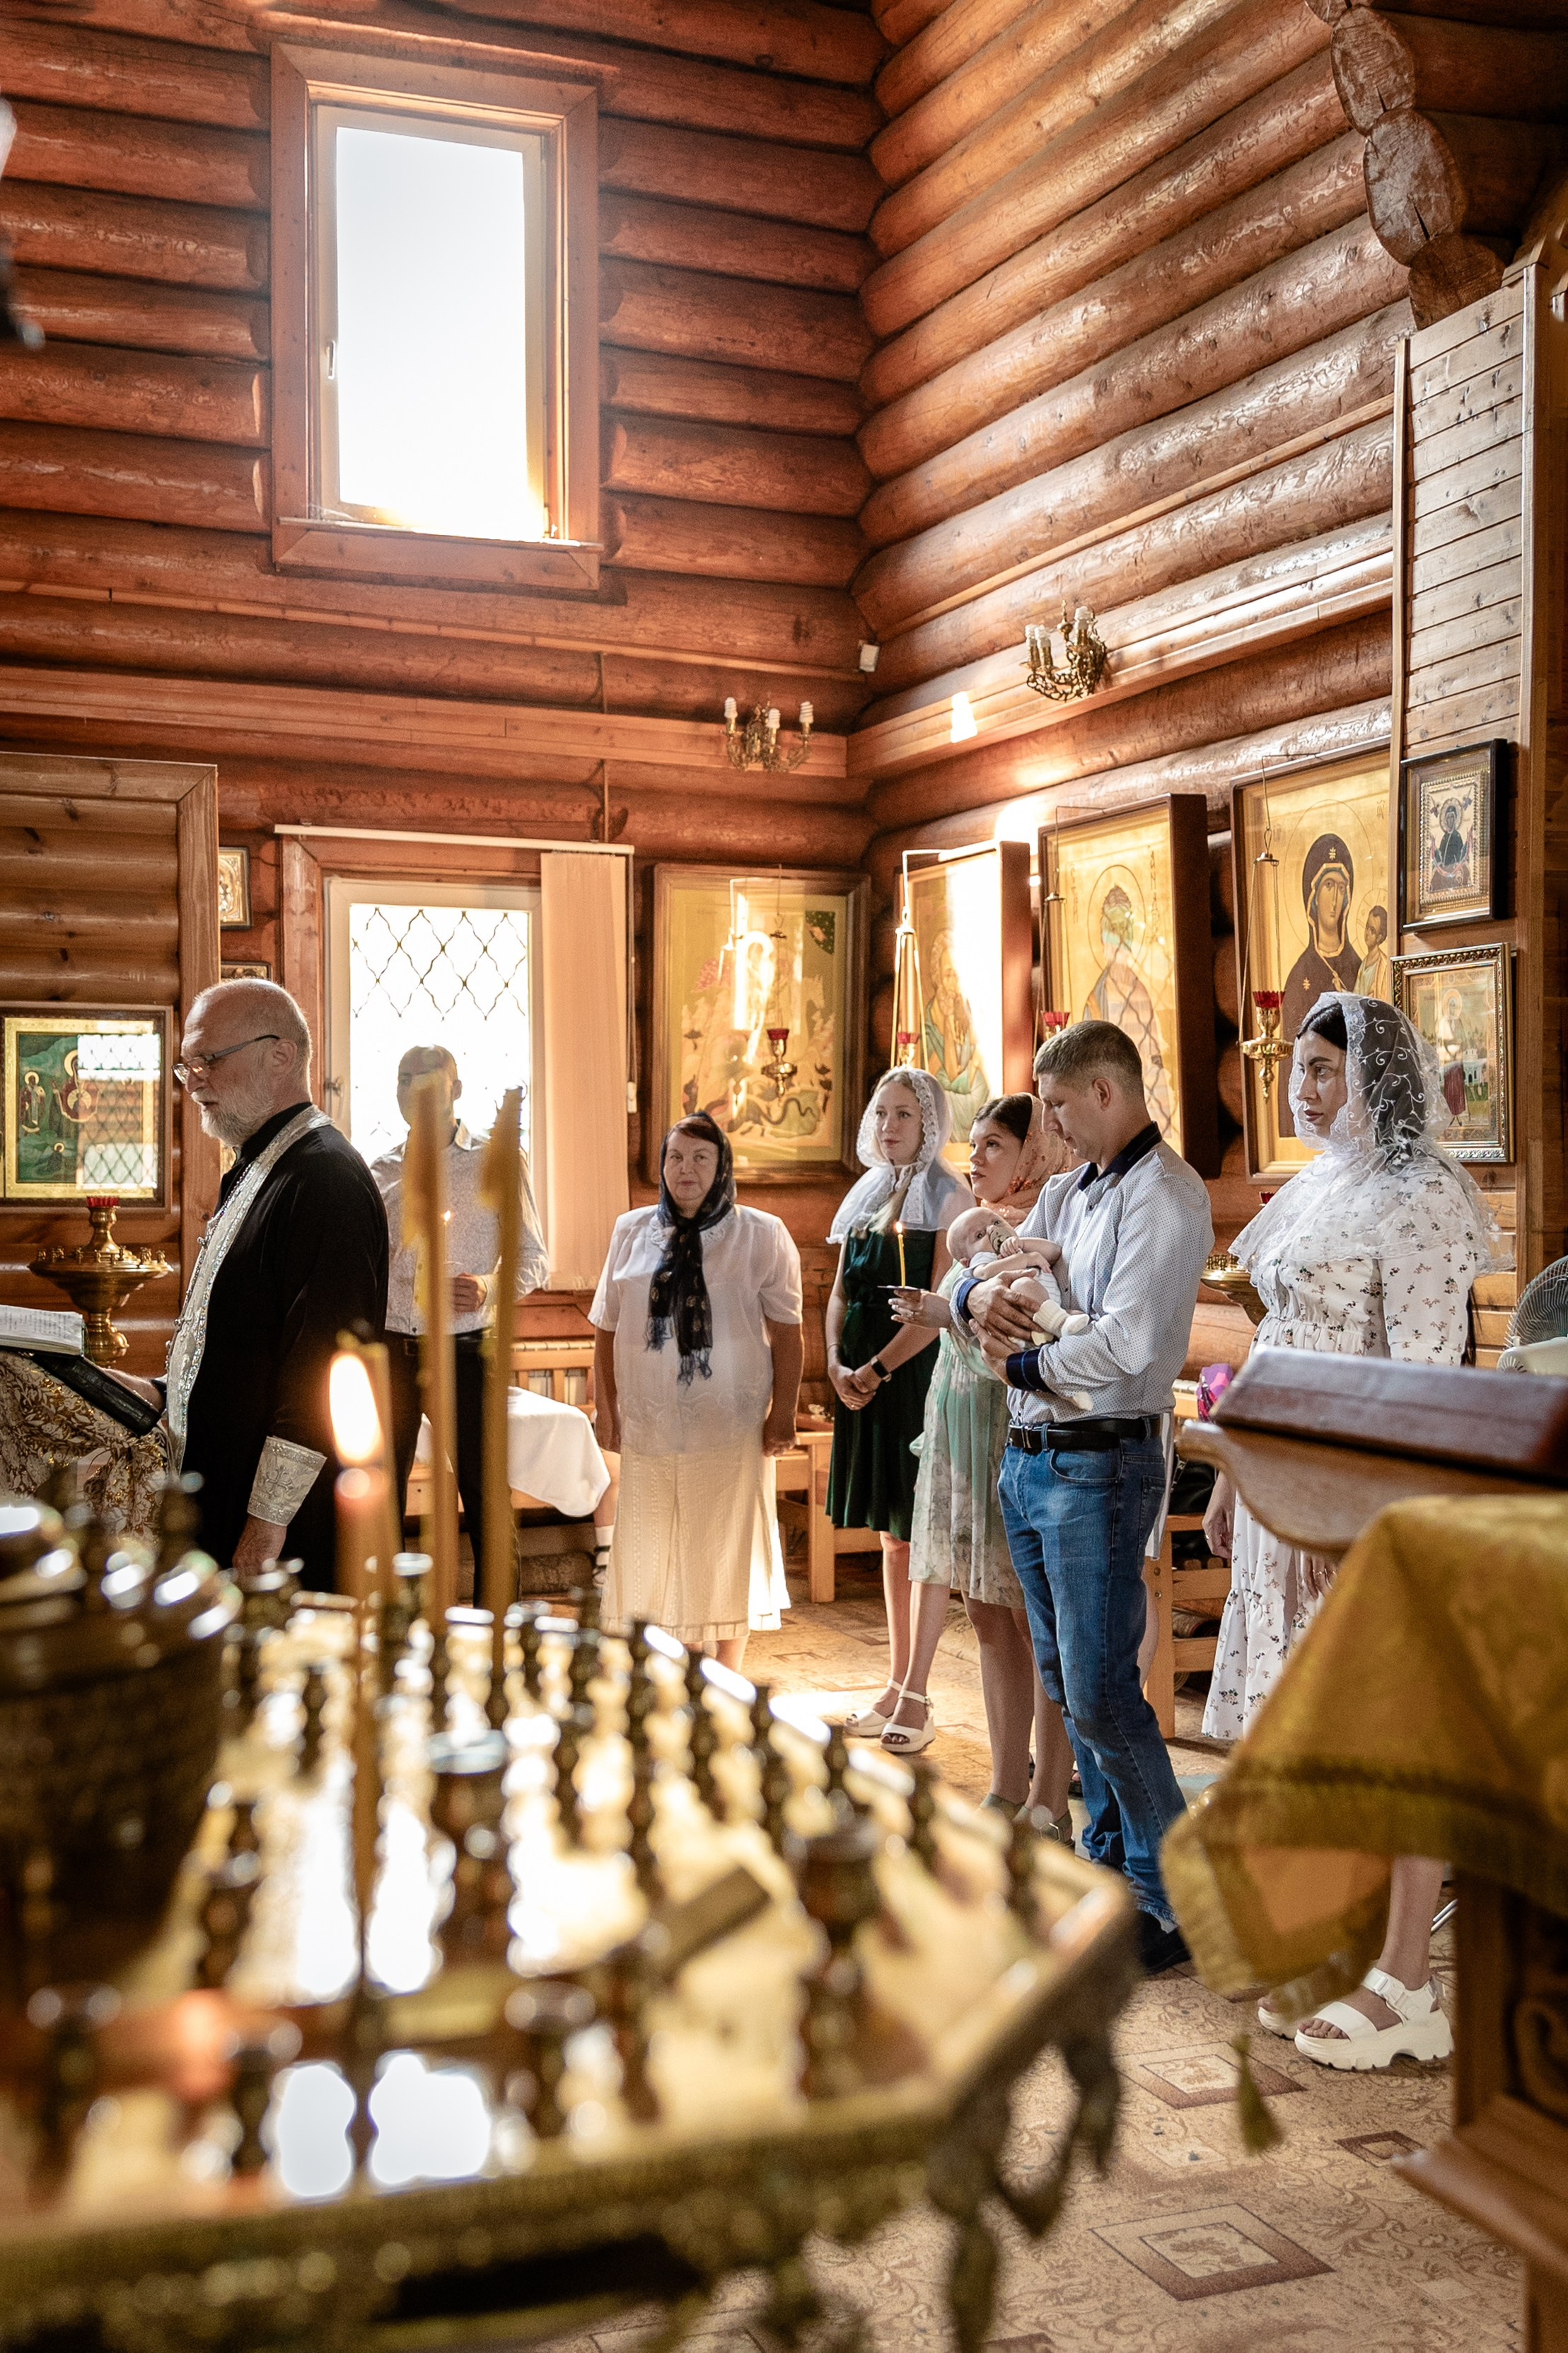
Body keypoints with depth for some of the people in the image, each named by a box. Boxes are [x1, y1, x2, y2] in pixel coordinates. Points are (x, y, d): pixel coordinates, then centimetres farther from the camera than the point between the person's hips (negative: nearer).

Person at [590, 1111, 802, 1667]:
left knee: (727, 1555, 5)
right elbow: (606, 1330, 10)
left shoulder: (761, 1235, 0)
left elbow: (787, 1333, -2)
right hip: (649, 1426, 2)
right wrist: (606, 1411, 5)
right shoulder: (632, 1231, 8)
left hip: (730, 1428, -2)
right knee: (649, 1558, 5)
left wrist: (783, 1413, -8)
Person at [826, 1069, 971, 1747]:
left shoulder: (947, 1198, -6)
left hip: (918, 1374, -7)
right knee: (891, 1534, 12)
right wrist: (837, 1363, -3)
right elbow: (841, 1290, 12)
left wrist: (879, 1368, -17)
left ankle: (914, 1697, 4)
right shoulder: (865, 1195, 14)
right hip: (863, 1379, 7)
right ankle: (897, 1683, 20)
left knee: (921, 1536, -1)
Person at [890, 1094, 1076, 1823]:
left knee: (1039, 1620, -2)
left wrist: (953, 1316, -18)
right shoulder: (979, 1227, 16)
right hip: (961, 1438, 9)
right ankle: (1008, 1788, 20)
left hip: (1021, 1437, -8)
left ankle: (1048, 1803, 5)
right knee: (990, 1619, 11)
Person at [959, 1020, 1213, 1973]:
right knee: (1066, 1684, 15)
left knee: (1101, 1694, -8)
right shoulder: (1066, 1191, 15)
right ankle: (1111, 1868, 29)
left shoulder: (1165, 1196, -13)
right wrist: (980, 1296, -9)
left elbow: (1124, 1346, -23)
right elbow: (987, 1273, 15)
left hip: (1101, 1465, -9)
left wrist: (1020, 1362, -9)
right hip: (1027, 1459, 9)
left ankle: (1177, 1902, 3)